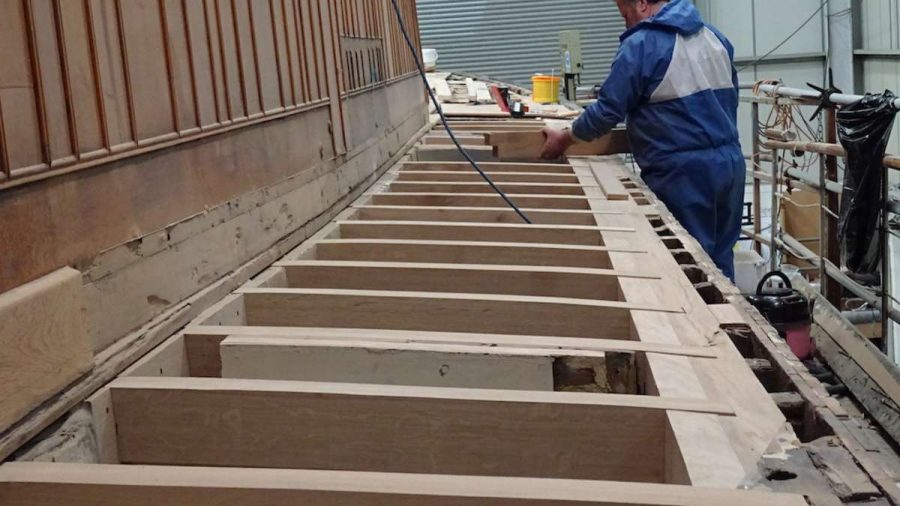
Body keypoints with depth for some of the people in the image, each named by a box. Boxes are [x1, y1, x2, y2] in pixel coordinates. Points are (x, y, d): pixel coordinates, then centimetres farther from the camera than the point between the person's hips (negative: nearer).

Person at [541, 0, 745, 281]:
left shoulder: (641, 45, -9)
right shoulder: (714, 36, 14)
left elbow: (608, 110, -9)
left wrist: (564, 139, 4)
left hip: (684, 171, -7)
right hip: (730, 162, 8)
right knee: (720, 257, 13)